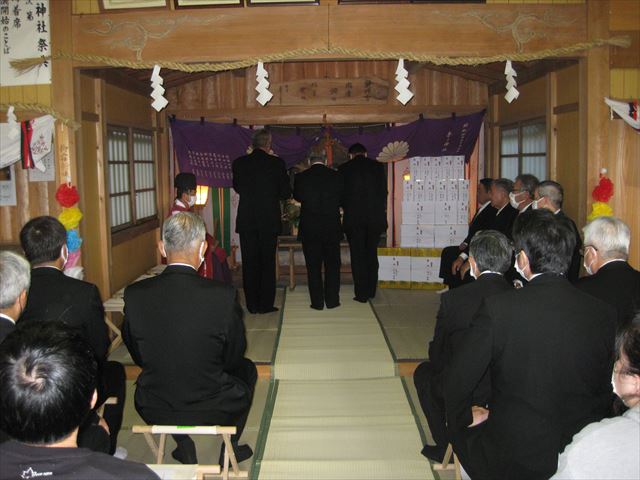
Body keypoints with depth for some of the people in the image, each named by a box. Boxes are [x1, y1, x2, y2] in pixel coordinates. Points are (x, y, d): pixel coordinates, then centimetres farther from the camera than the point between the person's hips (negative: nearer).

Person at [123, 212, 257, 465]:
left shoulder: (134, 294, -15)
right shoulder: (224, 295, -23)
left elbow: (138, 357, -1)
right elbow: (233, 358, -8)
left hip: (154, 410, 3)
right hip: (213, 409, -2)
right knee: (246, 368, 29)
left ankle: (186, 451, 38)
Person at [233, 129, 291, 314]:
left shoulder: (239, 163, -1)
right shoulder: (276, 163, -8)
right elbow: (286, 192, -3)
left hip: (246, 220, 2)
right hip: (269, 220, -2)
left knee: (249, 263, 9)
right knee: (267, 263, 7)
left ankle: (252, 305, 12)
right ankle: (266, 304, 10)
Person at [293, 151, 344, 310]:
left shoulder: (300, 177, -5)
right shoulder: (337, 176, -4)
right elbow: (342, 200, 7)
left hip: (309, 229, -1)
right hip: (332, 228, 1)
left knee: (313, 266, 7)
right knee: (332, 265, 12)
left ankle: (317, 302, 9)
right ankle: (332, 300, 14)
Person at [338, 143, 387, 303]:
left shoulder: (344, 168, 0)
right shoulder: (378, 166, 4)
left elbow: (340, 194, 3)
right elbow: (384, 192, 5)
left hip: (353, 218, -2)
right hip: (375, 218, 2)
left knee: (358, 256, 4)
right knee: (372, 254, 14)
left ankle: (362, 294, 4)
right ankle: (371, 291, 20)